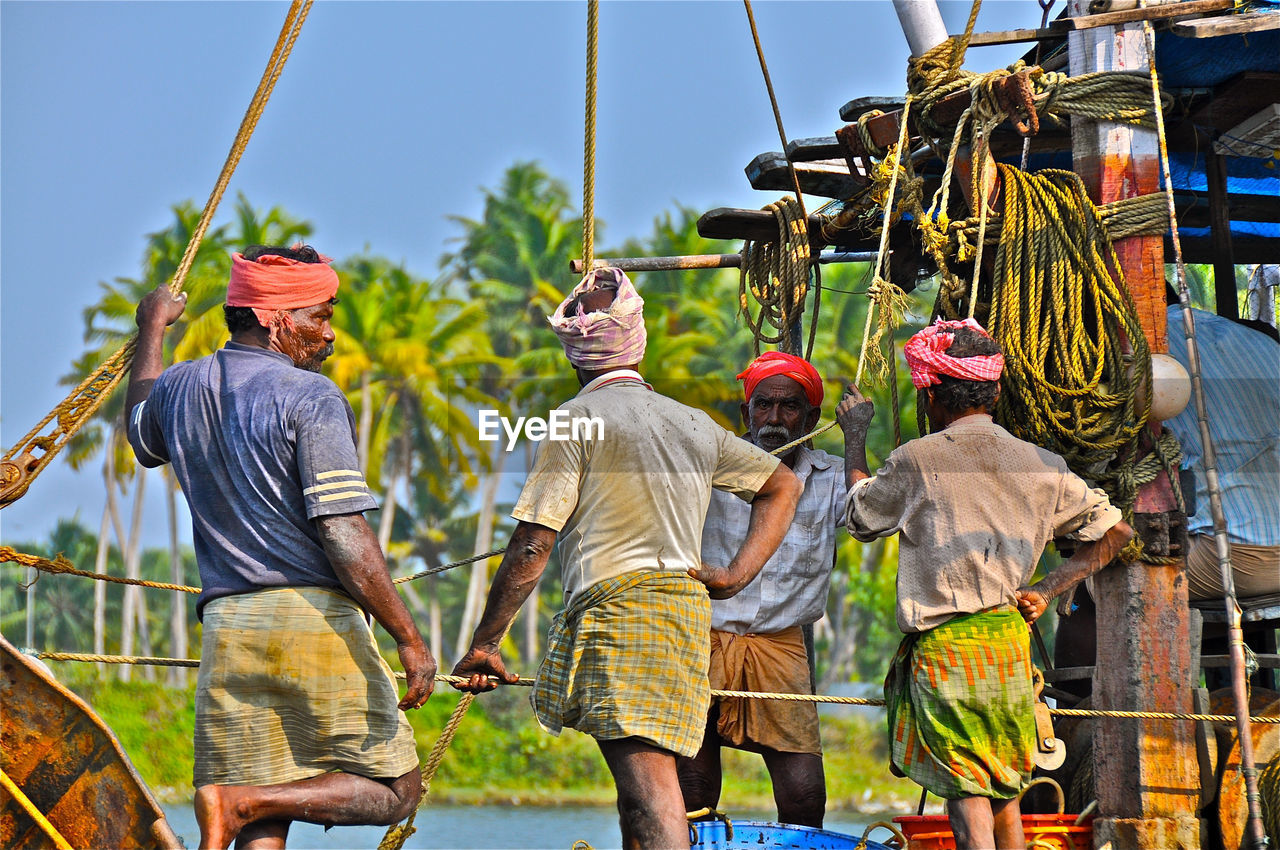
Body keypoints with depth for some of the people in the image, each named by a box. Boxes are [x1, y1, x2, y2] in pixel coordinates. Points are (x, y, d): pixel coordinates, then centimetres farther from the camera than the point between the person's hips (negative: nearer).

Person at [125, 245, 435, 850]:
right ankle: (244, 800, -17)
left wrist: (152, 330, 54)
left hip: (226, 627, 6)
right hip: (315, 618, -6)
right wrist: (408, 637, -14)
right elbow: (344, 534, -14)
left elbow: (141, 433, 40)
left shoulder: (180, 388, 13)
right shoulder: (309, 397, -6)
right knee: (395, 791, 3)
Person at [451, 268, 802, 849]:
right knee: (642, 799, 13)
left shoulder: (578, 420, 0)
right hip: (687, 613, 7)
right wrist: (737, 575, 18)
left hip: (617, 609, -7)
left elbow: (531, 546, -5)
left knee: (648, 792, -19)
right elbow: (783, 486, 29)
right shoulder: (694, 423, 20)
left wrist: (483, 646, 0)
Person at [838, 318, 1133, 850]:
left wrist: (855, 437, 26)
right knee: (1004, 788, 15)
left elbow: (859, 519, 13)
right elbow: (1114, 531, 13)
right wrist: (1047, 590, 12)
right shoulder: (1042, 466, 6)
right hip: (1011, 640, 5)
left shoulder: (914, 461, -6)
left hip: (944, 643, -5)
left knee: (966, 792, -6)